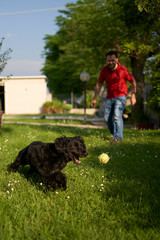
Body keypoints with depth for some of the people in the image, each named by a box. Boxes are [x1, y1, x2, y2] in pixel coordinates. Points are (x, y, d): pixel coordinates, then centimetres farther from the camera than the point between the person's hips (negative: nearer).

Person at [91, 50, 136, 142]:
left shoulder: (123, 69, -12)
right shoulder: (104, 70, -2)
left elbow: (133, 81, 1)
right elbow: (99, 84, 8)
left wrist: (133, 96, -2)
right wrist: (94, 99, 8)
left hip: (120, 96, -5)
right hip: (109, 97, 5)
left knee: (117, 116, -22)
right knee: (107, 117, 4)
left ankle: (118, 136, -23)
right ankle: (114, 134, 23)